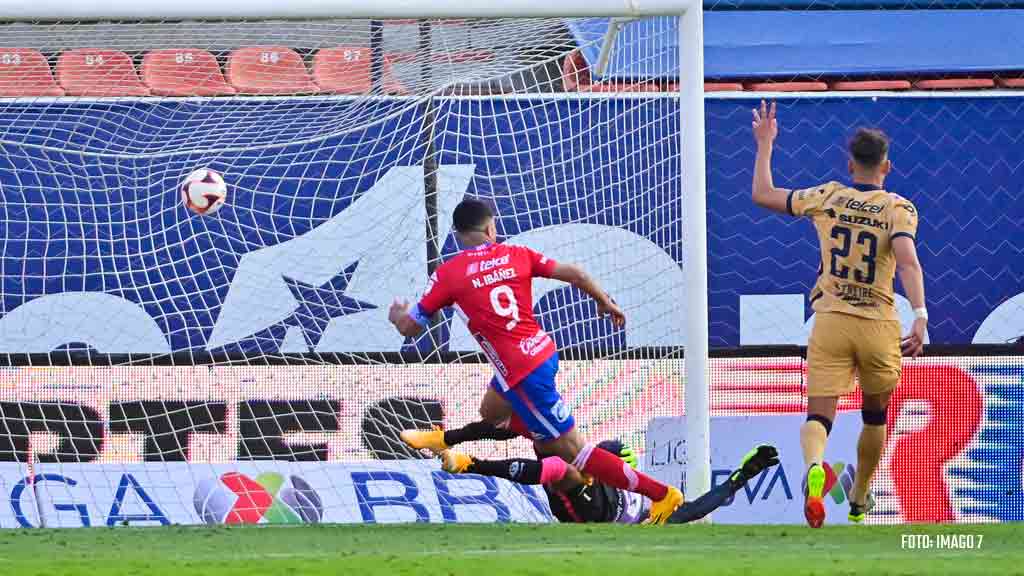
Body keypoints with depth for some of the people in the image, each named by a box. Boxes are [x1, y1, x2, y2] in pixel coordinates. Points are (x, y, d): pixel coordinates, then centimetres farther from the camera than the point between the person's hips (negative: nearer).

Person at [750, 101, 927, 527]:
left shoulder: (828, 198, 5)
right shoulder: (898, 208, -2)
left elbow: (762, 194, 15)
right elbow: (907, 260, -19)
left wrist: (765, 144, 27)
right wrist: (920, 316, -25)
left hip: (830, 321, 0)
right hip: (878, 326, 0)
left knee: (819, 415, -5)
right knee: (875, 415, 23)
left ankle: (814, 467, -39)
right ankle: (859, 501, 35)